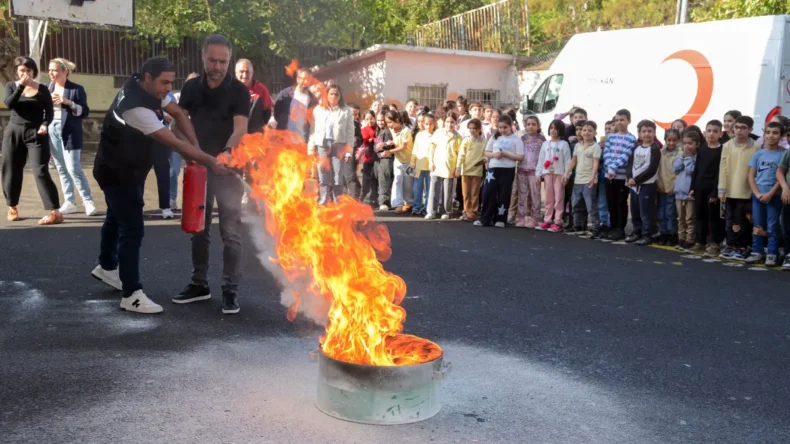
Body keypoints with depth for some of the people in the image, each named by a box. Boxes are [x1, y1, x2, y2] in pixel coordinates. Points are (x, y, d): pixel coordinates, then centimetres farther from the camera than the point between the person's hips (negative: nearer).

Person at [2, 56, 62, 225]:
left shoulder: (42, 89, 1)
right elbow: (9, 104, -12)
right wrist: (21, 86, -19)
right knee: (12, 171, 10)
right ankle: (12, 207, 28)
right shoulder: (11, 86, 6)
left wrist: (45, 125, -20)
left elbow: (49, 112, 0)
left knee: (40, 172, -12)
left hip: (36, 134, -3)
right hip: (14, 132, 3)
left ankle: (55, 212, -16)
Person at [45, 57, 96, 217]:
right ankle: (69, 202, 14)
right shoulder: (46, 88, 8)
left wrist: (69, 102, -20)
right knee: (62, 169, 7)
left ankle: (88, 201, -1)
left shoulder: (77, 89, -4)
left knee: (73, 168, -10)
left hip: (70, 134, -5)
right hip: (52, 132, 5)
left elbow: (84, 112, -8)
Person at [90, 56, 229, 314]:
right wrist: (210, 162, -30)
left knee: (117, 218, 25)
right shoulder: (136, 108, -34)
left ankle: (107, 267, 46)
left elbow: (178, 114, -1)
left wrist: (197, 146, -14)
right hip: (117, 172, -10)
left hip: (126, 169, 10)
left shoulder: (150, 89, -8)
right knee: (132, 229, -10)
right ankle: (131, 295, -5)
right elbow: (175, 144, -34)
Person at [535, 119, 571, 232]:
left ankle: (557, 222, -2)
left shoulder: (563, 144, 1)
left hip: (559, 173, -4)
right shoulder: (545, 144, 13)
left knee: (559, 198, -3)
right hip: (547, 173, 4)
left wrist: (566, 174, -12)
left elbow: (567, 160, -4)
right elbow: (541, 159, 12)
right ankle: (547, 220, 12)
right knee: (548, 198, 8)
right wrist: (538, 173, 6)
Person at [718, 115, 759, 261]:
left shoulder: (756, 148, -3)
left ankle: (742, 247, 14)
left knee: (744, 221, 3)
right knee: (730, 220, 8)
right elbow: (723, 168, 2)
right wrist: (722, 189, -3)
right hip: (730, 190, 2)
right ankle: (731, 246, 18)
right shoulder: (727, 146, 4)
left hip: (747, 191, -2)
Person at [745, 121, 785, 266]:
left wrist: (770, 194, -14)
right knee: (758, 225, 9)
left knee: (772, 226, -1)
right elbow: (751, 176, 5)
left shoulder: (783, 154, -3)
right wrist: (757, 193, -7)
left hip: (774, 195, -3)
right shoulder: (758, 154, 6)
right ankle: (757, 252, 16)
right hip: (757, 195, 3)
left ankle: (772, 254, 4)